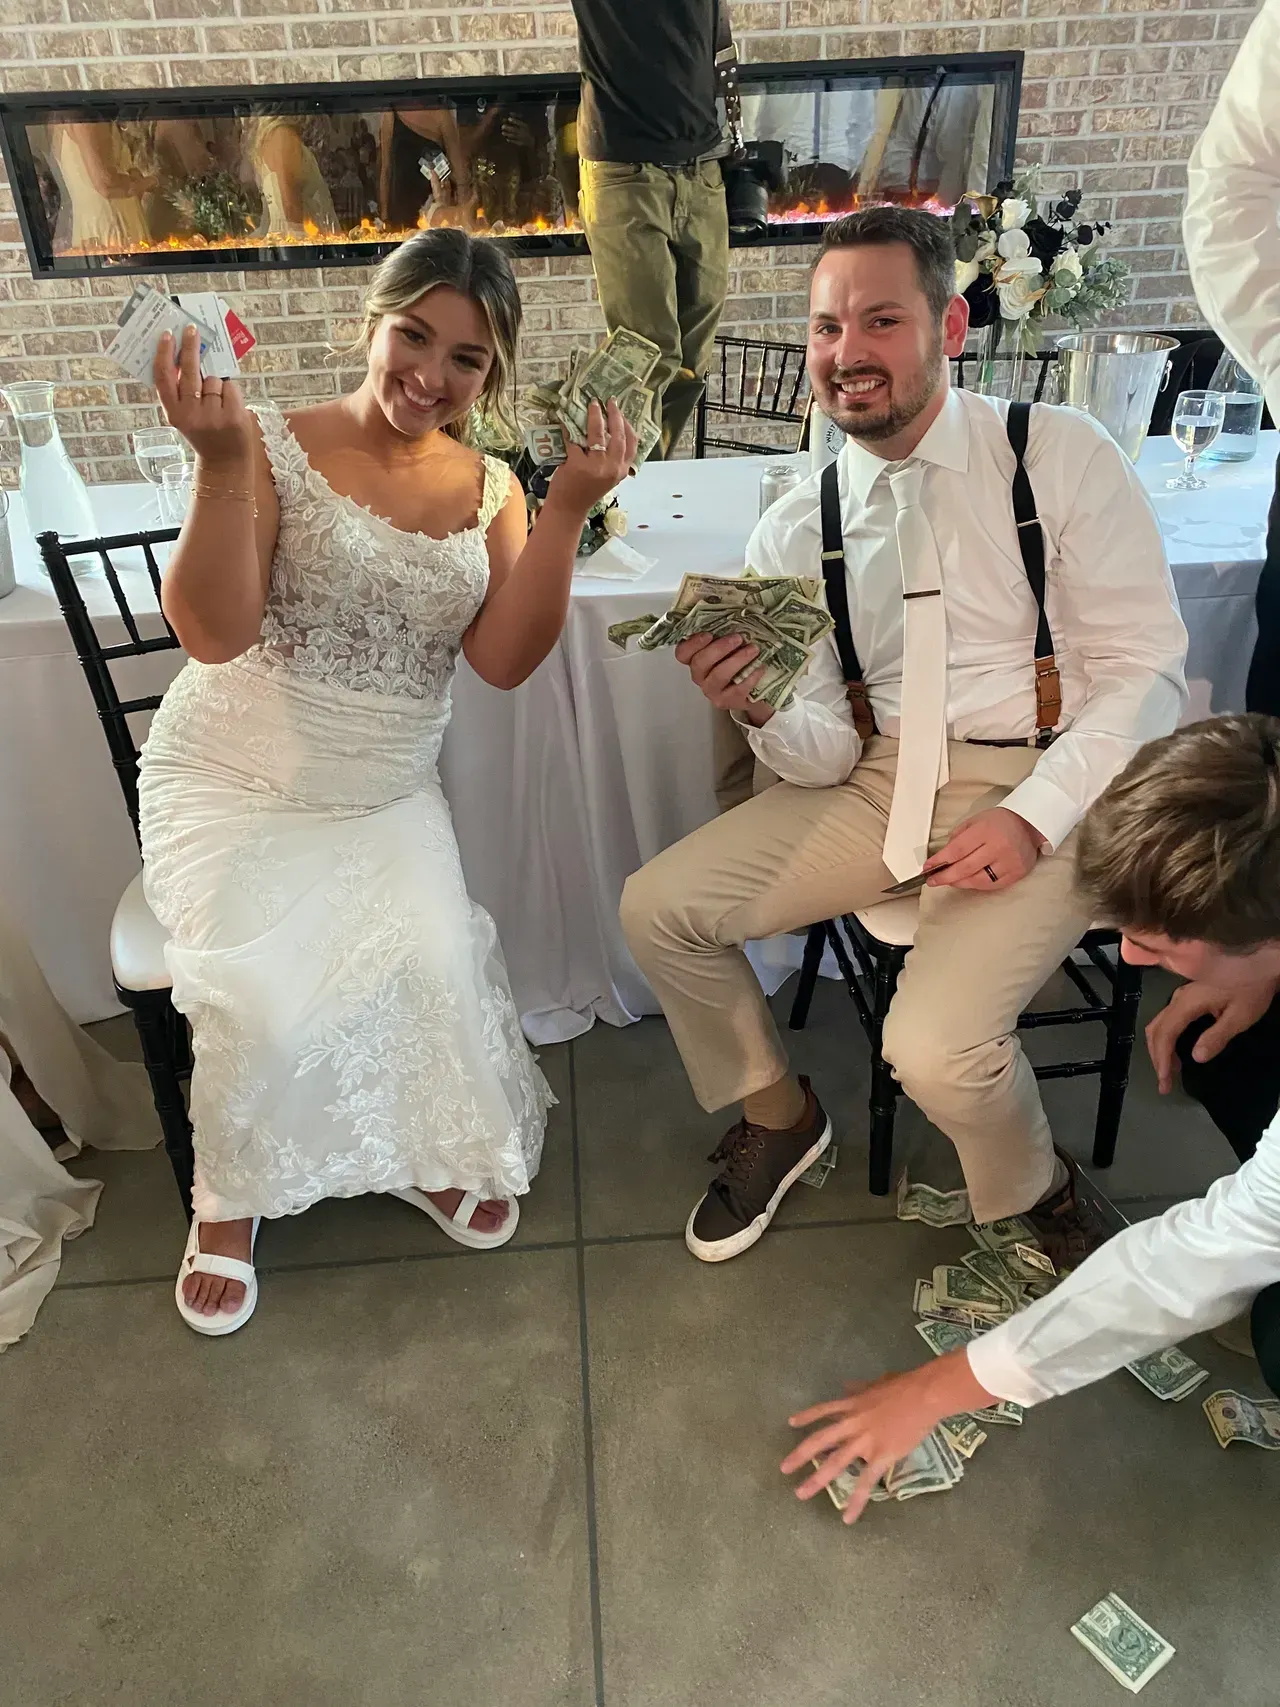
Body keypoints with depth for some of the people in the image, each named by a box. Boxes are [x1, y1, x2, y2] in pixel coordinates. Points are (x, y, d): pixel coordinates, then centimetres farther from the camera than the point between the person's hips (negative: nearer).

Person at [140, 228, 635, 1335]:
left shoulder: (489, 488, 3)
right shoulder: (274, 446, -9)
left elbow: (503, 658, -9)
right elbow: (213, 633, -18)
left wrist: (568, 508, -17)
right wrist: (221, 461, -29)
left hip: (386, 798, 3)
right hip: (234, 785, -2)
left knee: (439, 961, -22)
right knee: (268, 1001, -23)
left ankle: (433, 1156, 11)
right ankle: (228, 1197, 11)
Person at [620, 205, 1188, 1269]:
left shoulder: (1061, 455, -5)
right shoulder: (794, 531, 4)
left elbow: (1146, 668, -6)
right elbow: (825, 756, 2)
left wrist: (1031, 818, -20)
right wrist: (757, 709, -21)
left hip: (1047, 789, -4)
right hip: (882, 782, 4)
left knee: (937, 1045, -26)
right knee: (658, 909, -8)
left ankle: (1036, 1200, 12)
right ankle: (778, 1114, 19)